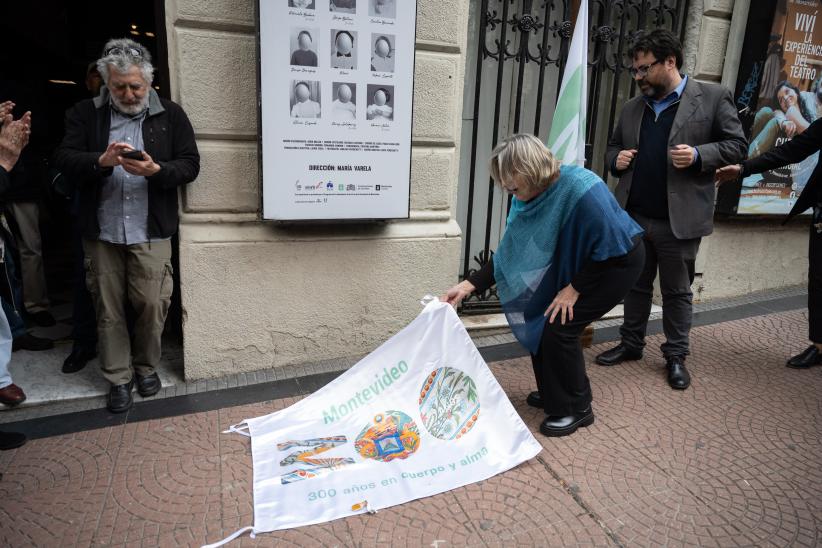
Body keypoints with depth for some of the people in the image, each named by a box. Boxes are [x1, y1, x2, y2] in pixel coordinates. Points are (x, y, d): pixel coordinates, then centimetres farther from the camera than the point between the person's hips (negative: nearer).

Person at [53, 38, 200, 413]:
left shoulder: (171, 115, 4)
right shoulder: (85, 113, 7)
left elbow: (189, 165, 0)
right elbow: (64, 158, 1)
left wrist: (156, 170, -20)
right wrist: (101, 161, -19)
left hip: (150, 232, -1)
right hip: (101, 232, 2)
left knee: (152, 305, 0)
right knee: (108, 309, 8)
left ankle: (146, 367, 24)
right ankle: (118, 378, 23)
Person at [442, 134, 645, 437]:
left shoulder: (581, 189, -34)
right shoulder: (527, 198, -11)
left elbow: (608, 247, -27)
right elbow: (509, 253, -7)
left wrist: (574, 289, -21)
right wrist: (468, 285, -14)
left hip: (616, 262, -7)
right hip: (579, 262, 8)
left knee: (560, 327, -15)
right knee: (540, 319, 4)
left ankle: (577, 409, 5)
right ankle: (554, 393, 25)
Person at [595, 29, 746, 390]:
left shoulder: (712, 98, -1)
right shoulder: (632, 107, 12)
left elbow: (736, 145, 0)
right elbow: (613, 147, 21)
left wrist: (699, 155, -17)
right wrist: (616, 159, -2)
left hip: (679, 219, -4)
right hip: (634, 217, 4)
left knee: (677, 291, 8)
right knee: (636, 285, 15)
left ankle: (676, 356, 22)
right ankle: (631, 344, 30)